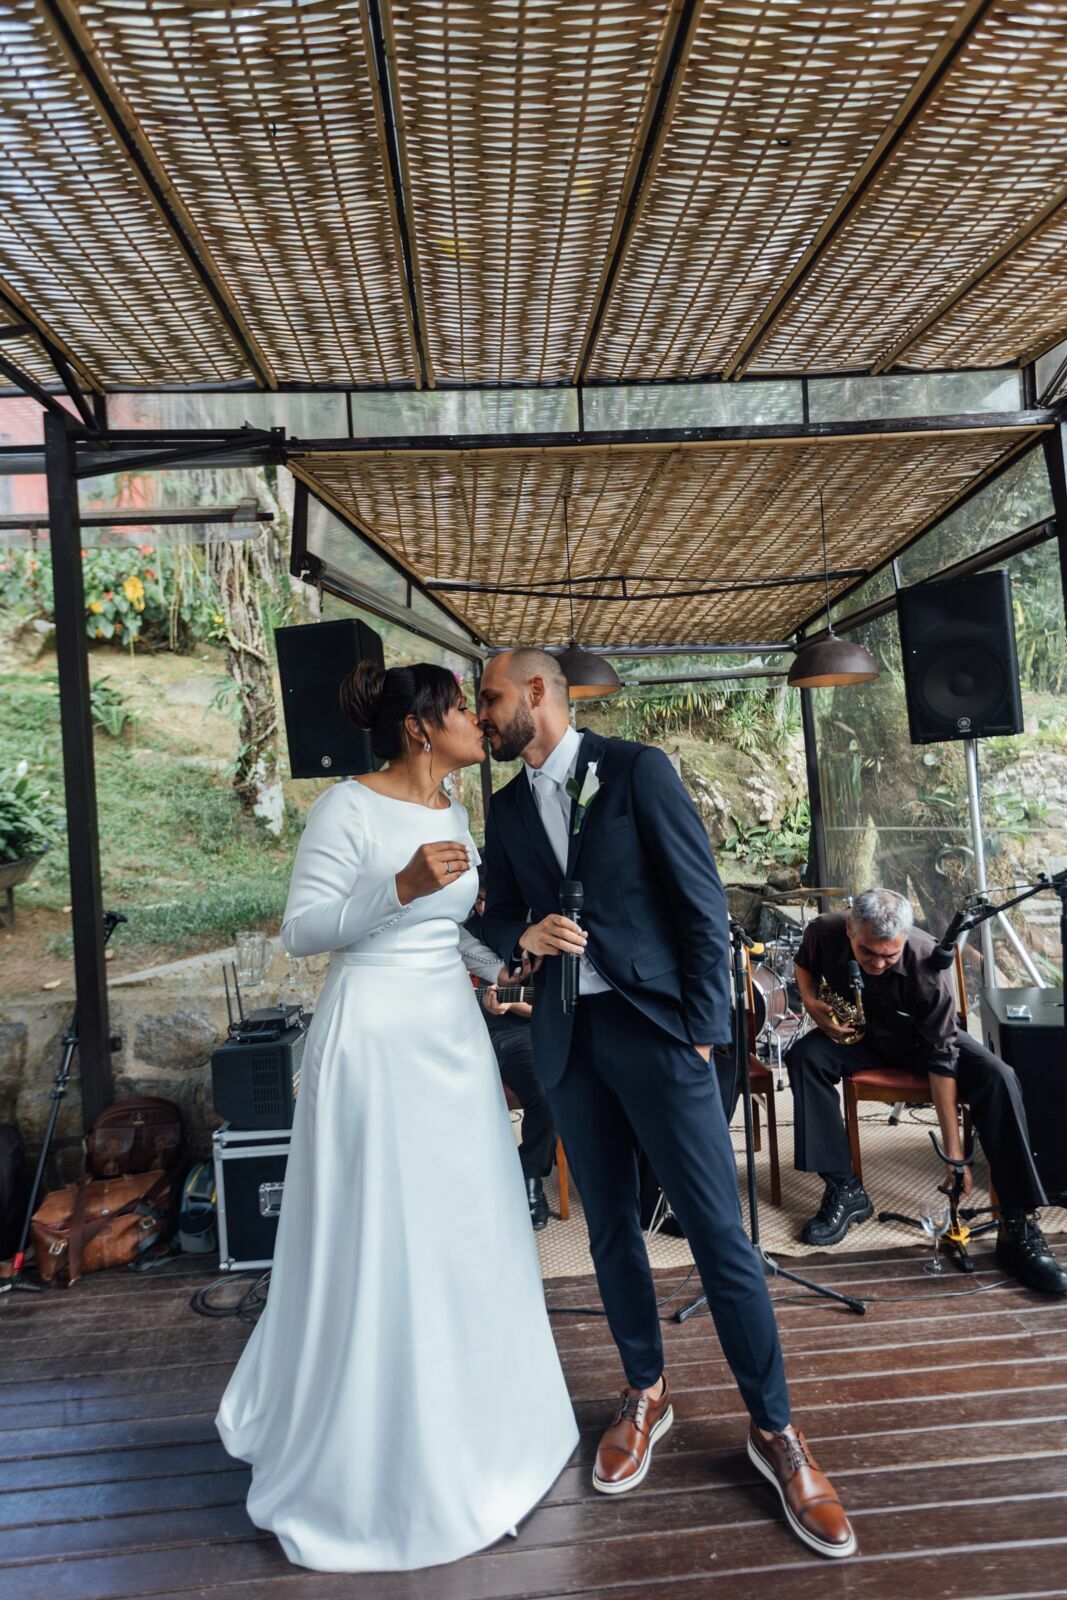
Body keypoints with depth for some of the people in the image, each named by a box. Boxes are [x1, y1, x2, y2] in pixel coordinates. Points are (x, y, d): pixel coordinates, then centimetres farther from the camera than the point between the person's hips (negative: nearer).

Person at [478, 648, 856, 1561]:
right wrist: (525, 934, -9)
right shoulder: (507, 808, 12)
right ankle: (646, 1394, 34)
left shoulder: (637, 769, -4)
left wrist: (701, 1029, -10)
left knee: (718, 1231, 0)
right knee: (610, 1226, 14)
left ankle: (774, 1427, 18)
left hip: (652, 1026, -4)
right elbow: (497, 915, 15)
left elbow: (702, 901, -7)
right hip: (566, 1039, 5)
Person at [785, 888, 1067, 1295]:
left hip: (923, 1037, -1)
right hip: (858, 1034, 2)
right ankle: (844, 1189, -20)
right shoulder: (825, 933, -26)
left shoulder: (926, 964, -33)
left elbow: (942, 1061, -29)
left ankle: (1018, 1228, -23)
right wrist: (811, 1002, -20)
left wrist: (954, 1153, -29)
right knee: (804, 1056, -29)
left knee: (997, 1077, -28)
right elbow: (805, 963, 2)